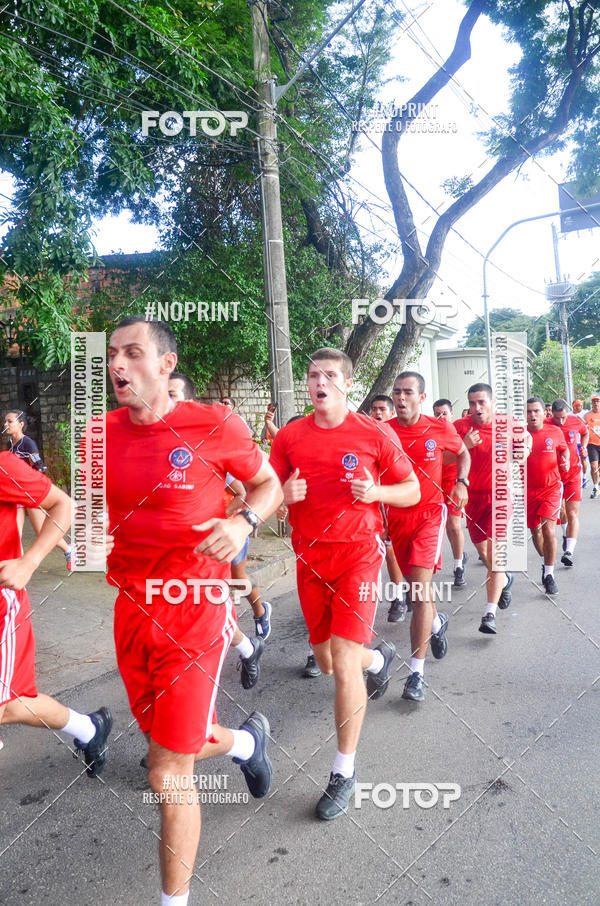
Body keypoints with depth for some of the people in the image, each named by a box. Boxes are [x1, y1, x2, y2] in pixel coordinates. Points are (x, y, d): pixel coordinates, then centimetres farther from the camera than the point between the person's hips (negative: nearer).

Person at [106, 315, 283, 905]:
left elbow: (269, 485, 2)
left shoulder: (215, 425, -11)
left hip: (194, 613, -5)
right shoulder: (103, 434, 2)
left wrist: (243, 523, -17)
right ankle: (246, 740, 57)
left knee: (167, 775, 1)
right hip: (132, 610, 6)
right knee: (174, 742, 23)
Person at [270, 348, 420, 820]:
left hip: (358, 553, -4)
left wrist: (376, 492, -17)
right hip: (309, 556, 4)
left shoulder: (374, 434, -5)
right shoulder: (289, 437, 2)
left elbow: (412, 489, 3)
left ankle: (345, 772, 8)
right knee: (327, 661, 15)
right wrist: (286, 494, -14)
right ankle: (380, 657, 52)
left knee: (344, 659, -11)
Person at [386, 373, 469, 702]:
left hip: (429, 512, -3)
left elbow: (463, 453, 15)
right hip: (396, 514, 3)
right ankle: (437, 622, 52)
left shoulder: (440, 428, -4)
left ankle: (416, 672, -8)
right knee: (415, 584, 18)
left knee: (420, 587, -14)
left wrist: (461, 482, -2)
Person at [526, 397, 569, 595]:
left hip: (551, 487, -1)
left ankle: (549, 575, -3)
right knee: (535, 531, 13)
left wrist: (565, 461, -4)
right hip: (528, 489, 1)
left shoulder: (555, 432, -1)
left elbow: (564, 449, 17)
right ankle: (546, 562, 41)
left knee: (548, 530, -14)